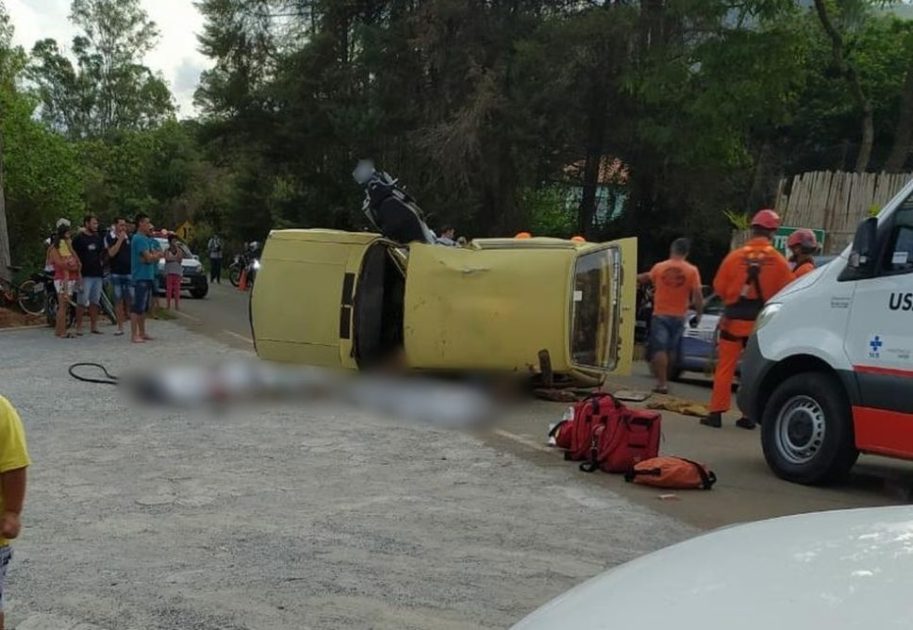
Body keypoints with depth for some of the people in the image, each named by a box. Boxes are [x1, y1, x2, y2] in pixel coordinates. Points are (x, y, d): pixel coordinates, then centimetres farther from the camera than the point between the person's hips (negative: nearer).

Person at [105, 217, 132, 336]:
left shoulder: (129, 237, 8)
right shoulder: (109, 238, 0)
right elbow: (111, 253, -13)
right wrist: (120, 239, -14)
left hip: (129, 272, 1)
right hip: (116, 273, -1)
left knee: (131, 299, -5)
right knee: (118, 300, 4)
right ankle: (120, 327, 9)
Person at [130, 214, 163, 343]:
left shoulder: (148, 239, 17)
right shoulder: (139, 239, -13)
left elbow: (157, 257, 16)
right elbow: (149, 257, -18)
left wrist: (153, 256, -6)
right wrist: (157, 255, 1)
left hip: (148, 276, 10)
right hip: (141, 277, -10)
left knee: (144, 307, 14)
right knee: (137, 307, -8)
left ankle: (142, 333, 21)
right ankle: (134, 335, -7)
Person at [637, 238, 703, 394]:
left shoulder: (659, 267, -3)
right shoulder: (692, 271, -5)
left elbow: (646, 278, 17)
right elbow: (697, 295, -9)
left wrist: (635, 278, 39)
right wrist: (699, 314, 2)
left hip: (660, 315, -2)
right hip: (678, 316, 2)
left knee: (660, 349, -3)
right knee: (671, 350, 15)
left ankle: (662, 383, -10)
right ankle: (665, 379, 26)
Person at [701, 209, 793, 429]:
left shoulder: (735, 256, -5)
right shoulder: (779, 261, -5)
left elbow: (719, 287, 0)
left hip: (734, 320, 0)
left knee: (725, 367, 6)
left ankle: (716, 413, 6)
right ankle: (750, 415, 12)